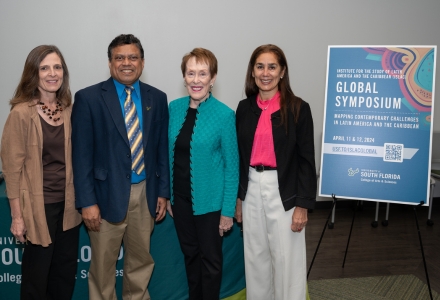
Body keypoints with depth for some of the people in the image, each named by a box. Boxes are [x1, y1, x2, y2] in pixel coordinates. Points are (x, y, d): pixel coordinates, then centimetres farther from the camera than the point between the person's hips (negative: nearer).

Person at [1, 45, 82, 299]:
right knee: (36, 276, 11)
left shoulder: (69, 110, 5)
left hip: (68, 203, 5)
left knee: (66, 273, 15)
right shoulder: (21, 113, -11)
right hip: (39, 205, -5)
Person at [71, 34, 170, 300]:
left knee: (141, 261, 17)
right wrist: (87, 201, -12)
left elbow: (162, 149, 8)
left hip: (145, 193, 3)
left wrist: (163, 192, 5)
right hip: (108, 194, -3)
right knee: (103, 265, 10)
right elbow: (82, 154, -8)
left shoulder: (157, 98, 5)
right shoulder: (88, 98, -6)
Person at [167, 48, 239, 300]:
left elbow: (232, 165, -11)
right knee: (190, 253, 20)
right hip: (180, 198, 5)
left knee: (210, 258, 11)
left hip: (209, 200, -4)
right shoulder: (175, 108, -1)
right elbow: (170, 153, 7)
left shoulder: (225, 115, -15)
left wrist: (228, 210, -11)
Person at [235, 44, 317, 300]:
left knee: (287, 260, 6)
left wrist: (303, 204, -10)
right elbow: (240, 156, 10)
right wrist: (238, 196, 11)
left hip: (284, 191, -4)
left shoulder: (298, 108, -7)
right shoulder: (244, 108, 5)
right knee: (255, 257, 16)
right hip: (252, 189, 4)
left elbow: (306, 160, -7)